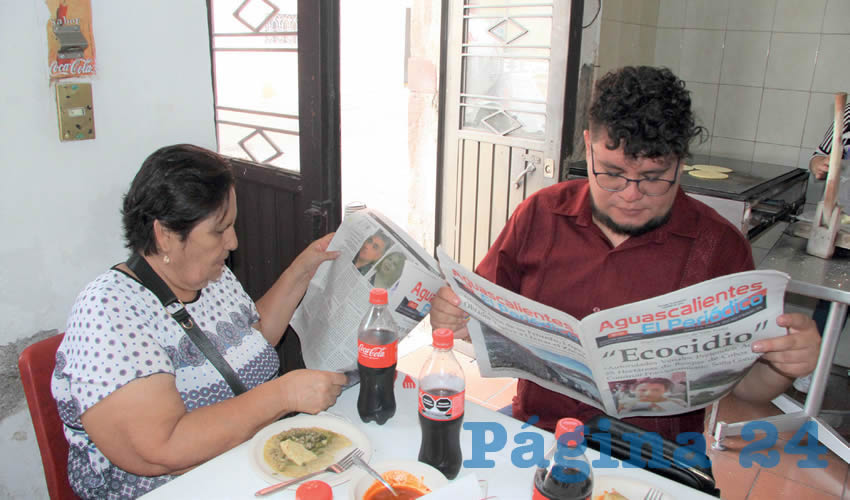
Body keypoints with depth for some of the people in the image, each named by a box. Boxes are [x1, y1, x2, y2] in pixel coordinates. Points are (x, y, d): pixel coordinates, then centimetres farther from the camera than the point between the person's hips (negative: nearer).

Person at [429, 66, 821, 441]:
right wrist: (456, 317, -13)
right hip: (535, 433, -2)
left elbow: (745, 383, 1)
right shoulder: (539, 214, 2)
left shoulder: (718, 245, -3)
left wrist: (782, 366, -19)